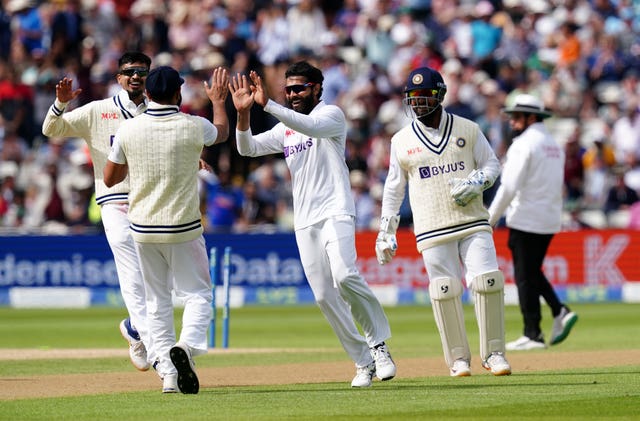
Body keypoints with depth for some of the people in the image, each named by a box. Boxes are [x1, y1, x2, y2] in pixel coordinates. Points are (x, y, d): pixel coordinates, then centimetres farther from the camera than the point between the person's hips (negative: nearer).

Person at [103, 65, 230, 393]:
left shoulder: (128, 130, -6)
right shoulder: (193, 127, -9)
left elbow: (110, 179, 5)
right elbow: (222, 132, 16)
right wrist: (218, 100, 33)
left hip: (143, 229, 2)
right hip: (183, 229, -2)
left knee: (157, 301, 13)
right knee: (197, 293, 7)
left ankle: (168, 373, 7)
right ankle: (186, 346, -21)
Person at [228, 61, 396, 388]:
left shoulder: (332, 114, 1)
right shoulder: (284, 130, 19)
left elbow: (312, 126, -22)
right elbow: (247, 148, 7)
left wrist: (267, 104, -30)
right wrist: (243, 113, -12)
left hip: (335, 212, -6)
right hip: (304, 222, 6)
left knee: (345, 276, -27)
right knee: (324, 296, 0)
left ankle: (378, 343, -12)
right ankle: (364, 361, 8)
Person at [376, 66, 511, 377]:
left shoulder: (468, 130, 5)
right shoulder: (402, 141, 6)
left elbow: (492, 164, 11)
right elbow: (393, 188, 13)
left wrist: (476, 183, -10)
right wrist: (386, 232, 11)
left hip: (473, 222, 0)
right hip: (433, 231, 0)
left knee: (487, 281, -10)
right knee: (444, 292, -3)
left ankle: (493, 353, 2)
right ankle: (458, 358, 10)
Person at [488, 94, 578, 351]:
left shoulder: (524, 144, -12)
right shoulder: (555, 146, 15)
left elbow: (509, 187, -18)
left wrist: (491, 219, -13)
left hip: (526, 221, -9)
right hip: (550, 221, 9)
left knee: (525, 276, -3)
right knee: (532, 271, 20)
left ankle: (532, 335, -2)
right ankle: (560, 312, 2)